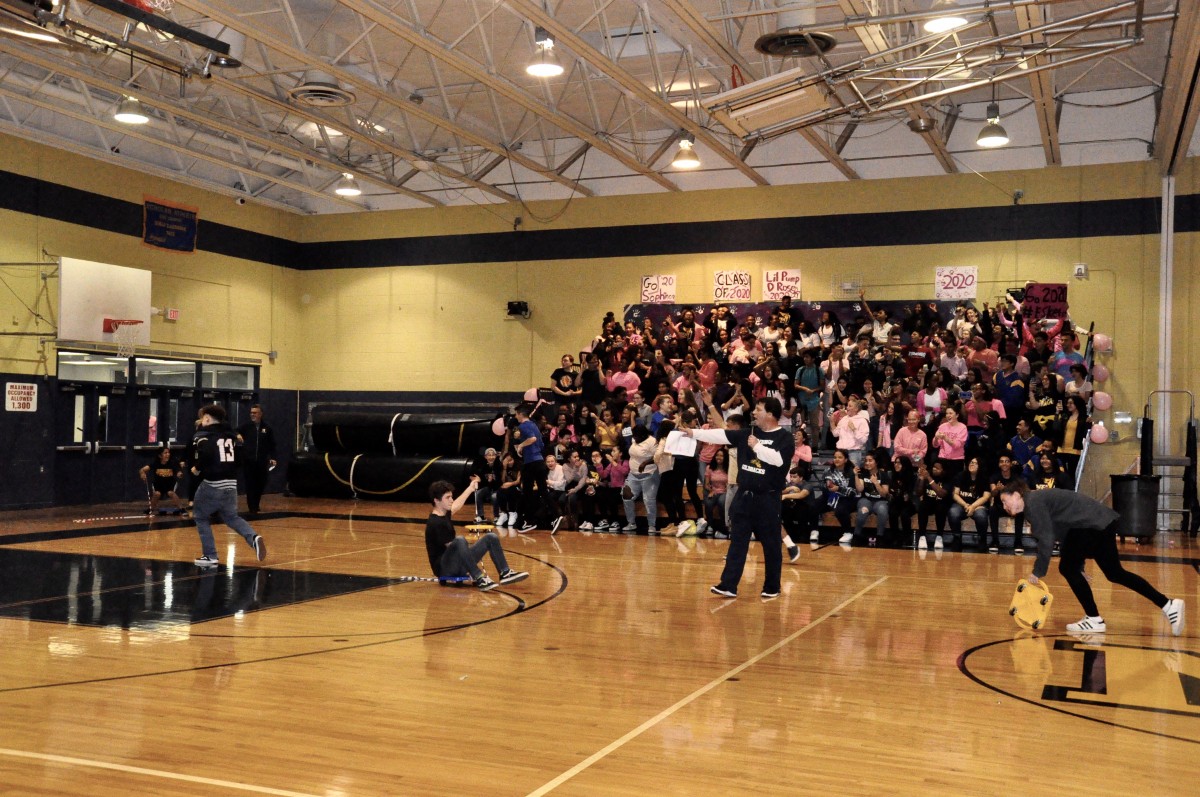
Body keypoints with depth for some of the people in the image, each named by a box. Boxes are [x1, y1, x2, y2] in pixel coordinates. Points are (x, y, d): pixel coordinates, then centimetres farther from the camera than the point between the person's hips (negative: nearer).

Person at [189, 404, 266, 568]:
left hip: (212, 484, -6)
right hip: (231, 484, 6)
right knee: (232, 517, 21)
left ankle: (210, 556, 8)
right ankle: (253, 538, -5)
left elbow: (204, 456, -22)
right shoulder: (230, 434, 16)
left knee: (202, 518, 13)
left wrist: (197, 469, -5)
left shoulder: (203, 435, -4)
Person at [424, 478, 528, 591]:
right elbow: (454, 547, -20)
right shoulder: (436, 522, -21)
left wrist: (471, 487, 39)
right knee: (460, 541, -38)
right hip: (443, 568, -10)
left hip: (458, 564, 10)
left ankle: (505, 573, 0)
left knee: (491, 537, 7)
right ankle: (479, 579, -36)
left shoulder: (444, 513, 8)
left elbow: (457, 505, 30)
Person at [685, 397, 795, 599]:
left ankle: (772, 587, 17)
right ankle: (728, 585, 4)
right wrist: (693, 432, -1)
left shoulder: (785, 438, -6)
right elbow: (721, 435, 4)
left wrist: (756, 446, -14)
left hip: (768, 499, -5)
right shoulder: (748, 433, 9)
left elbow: (778, 459, -23)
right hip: (744, 496, 5)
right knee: (737, 542, 3)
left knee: (771, 545, 4)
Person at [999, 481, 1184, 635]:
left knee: (1067, 568, -5)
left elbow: (1046, 540, -18)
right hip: (1102, 522, 11)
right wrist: (1078, 566, 21)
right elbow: (1061, 534, 21)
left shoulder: (1033, 503, -12)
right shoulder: (1036, 503, 17)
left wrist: (1038, 572, -11)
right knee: (1115, 573, 15)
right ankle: (1169, 605, 17)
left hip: (1094, 524, -11)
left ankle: (1094, 620, 2)